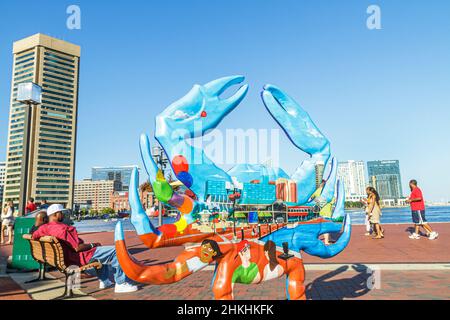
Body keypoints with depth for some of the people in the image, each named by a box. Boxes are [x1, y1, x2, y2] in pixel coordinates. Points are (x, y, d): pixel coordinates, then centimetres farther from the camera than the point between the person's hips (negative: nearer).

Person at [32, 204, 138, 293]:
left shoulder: (44, 227, 1)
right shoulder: (61, 228, -26)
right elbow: (77, 248, -27)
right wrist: (92, 245, -10)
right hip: (79, 257, -11)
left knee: (104, 251, 31)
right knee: (115, 251, -11)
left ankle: (104, 281, 31)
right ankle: (121, 284, -4)